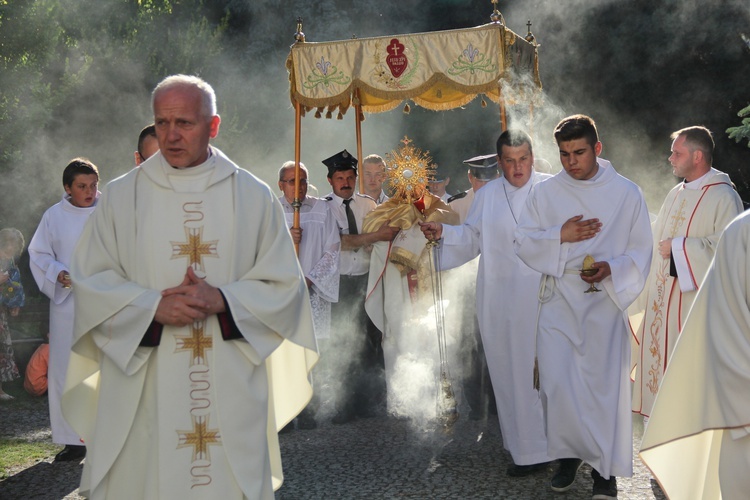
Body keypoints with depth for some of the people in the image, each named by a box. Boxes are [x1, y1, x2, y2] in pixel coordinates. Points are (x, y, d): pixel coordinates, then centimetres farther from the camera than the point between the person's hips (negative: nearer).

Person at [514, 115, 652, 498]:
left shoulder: (627, 193, 1)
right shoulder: (545, 193, 5)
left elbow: (641, 252, 2)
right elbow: (523, 242, 4)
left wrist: (611, 269, -17)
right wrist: (560, 235, -12)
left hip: (604, 303, -1)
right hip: (558, 304, 1)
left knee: (605, 385, 0)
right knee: (556, 384, -2)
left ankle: (604, 467, 14)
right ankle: (568, 454, 19)